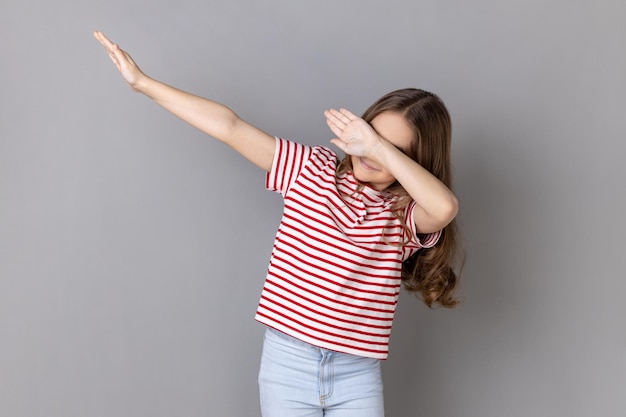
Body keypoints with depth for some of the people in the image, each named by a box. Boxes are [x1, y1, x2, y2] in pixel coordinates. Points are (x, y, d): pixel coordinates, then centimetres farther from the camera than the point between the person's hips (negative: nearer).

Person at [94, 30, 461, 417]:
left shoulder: (406, 215, -5)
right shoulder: (312, 169, 0)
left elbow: (445, 206, -29)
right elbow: (229, 126, -2)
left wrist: (380, 147, -22)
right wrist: (142, 81, -2)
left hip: (356, 374, -1)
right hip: (287, 360, 1)